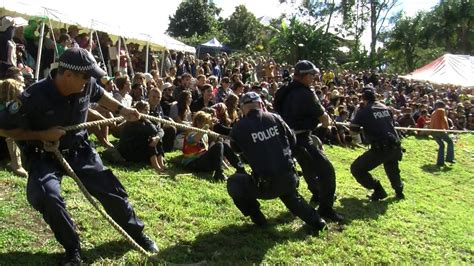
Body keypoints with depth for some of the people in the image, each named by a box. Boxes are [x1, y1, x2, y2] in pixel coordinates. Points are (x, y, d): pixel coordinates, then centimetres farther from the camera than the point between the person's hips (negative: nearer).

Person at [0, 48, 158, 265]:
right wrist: (42, 135, -25)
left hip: (78, 149, 4)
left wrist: (122, 110, 5)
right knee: (48, 197, -29)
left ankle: (137, 233, 27)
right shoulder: (33, 97, -29)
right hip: (44, 156, -3)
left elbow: (99, 95, 11)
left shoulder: (87, 85, -16)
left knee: (111, 189, 3)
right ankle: (72, 248, -2)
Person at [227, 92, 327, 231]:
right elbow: (293, 141, 14)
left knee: (233, 182, 20)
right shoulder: (275, 118, 3)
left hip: (265, 185, -4)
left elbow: (235, 148, 16)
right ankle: (315, 220, 25)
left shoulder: (239, 127, -5)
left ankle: (257, 219, 20)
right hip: (289, 180, 5)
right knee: (290, 195, 38)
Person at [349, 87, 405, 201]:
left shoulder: (363, 111, -5)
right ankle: (399, 190, 43)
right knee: (391, 167, 37)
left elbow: (353, 129, -2)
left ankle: (378, 191, 5)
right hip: (395, 146, 7)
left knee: (356, 169, 5)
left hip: (380, 149, -7)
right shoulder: (385, 107, 12)